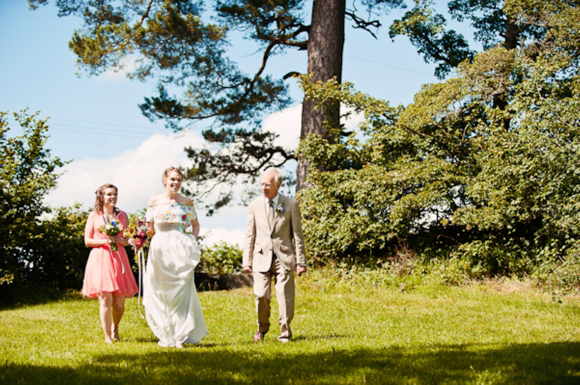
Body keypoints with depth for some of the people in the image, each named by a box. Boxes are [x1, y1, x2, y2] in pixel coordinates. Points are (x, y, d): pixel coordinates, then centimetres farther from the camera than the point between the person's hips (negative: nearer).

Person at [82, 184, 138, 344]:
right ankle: (107, 337, 2)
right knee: (105, 300, -9)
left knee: (119, 302, 1)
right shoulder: (94, 215, 6)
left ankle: (115, 328, 31)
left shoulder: (122, 215, 12)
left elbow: (128, 241, 15)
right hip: (100, 260, -2)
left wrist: (120, 240, -7)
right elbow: (87, 240, 5)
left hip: (118, 259, 3)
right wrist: (104, 241, -11)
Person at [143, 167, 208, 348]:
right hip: (160, 250, 1)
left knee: (181, 291, -7)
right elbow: (149, 226, 12)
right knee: (161, 291, 1)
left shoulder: (186, 202, 9)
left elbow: (195, 225, 17)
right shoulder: (154, 201, 9)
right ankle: (167, 335, 12)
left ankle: (182, 335, -7)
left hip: (182, 250, -1)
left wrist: (193, 241, 1)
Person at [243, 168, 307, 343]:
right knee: (262, 296, -7)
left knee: (285, 297, -3)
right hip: (262, 257, 1)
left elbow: (298, 235, 3)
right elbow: (250, 236, 10)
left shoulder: (291, 205, 3)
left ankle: (285, 333, 11)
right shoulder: (254, 206, 7)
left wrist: (300, 261, -1)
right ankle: (262, 328, 17)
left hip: (284, 258, -1)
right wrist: (247, 261, 5)